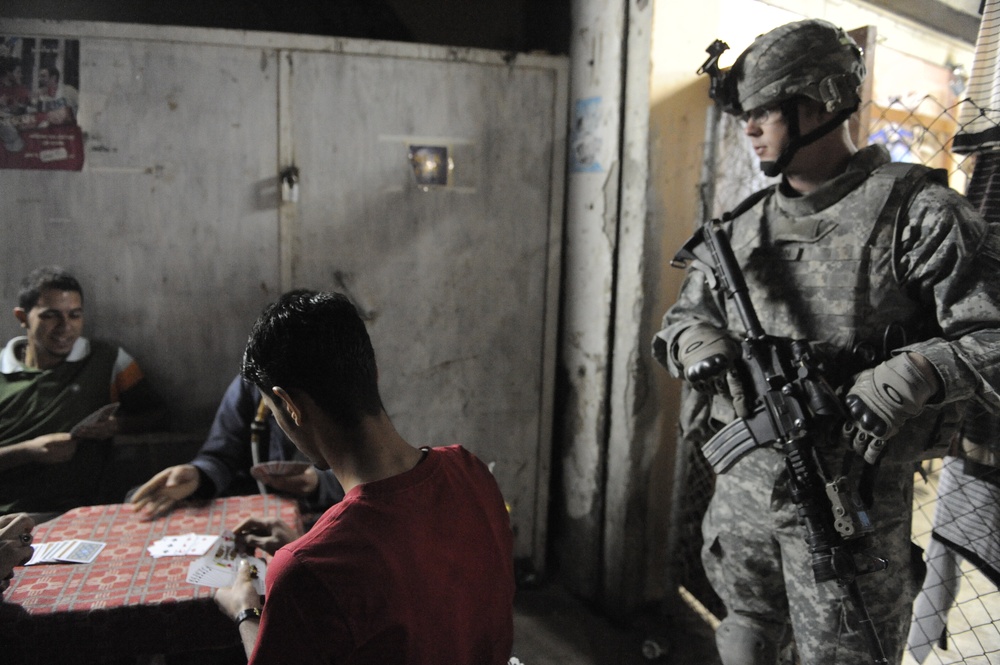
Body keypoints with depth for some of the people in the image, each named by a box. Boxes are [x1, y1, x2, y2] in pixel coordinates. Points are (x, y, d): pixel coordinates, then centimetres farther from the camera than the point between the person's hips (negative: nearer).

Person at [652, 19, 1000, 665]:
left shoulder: (916, 212, -10)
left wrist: (913, 374, -28)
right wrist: (697, 341, -6)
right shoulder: (743, 225, 7)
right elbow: (684, 314, 16)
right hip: (743, 482, 5)